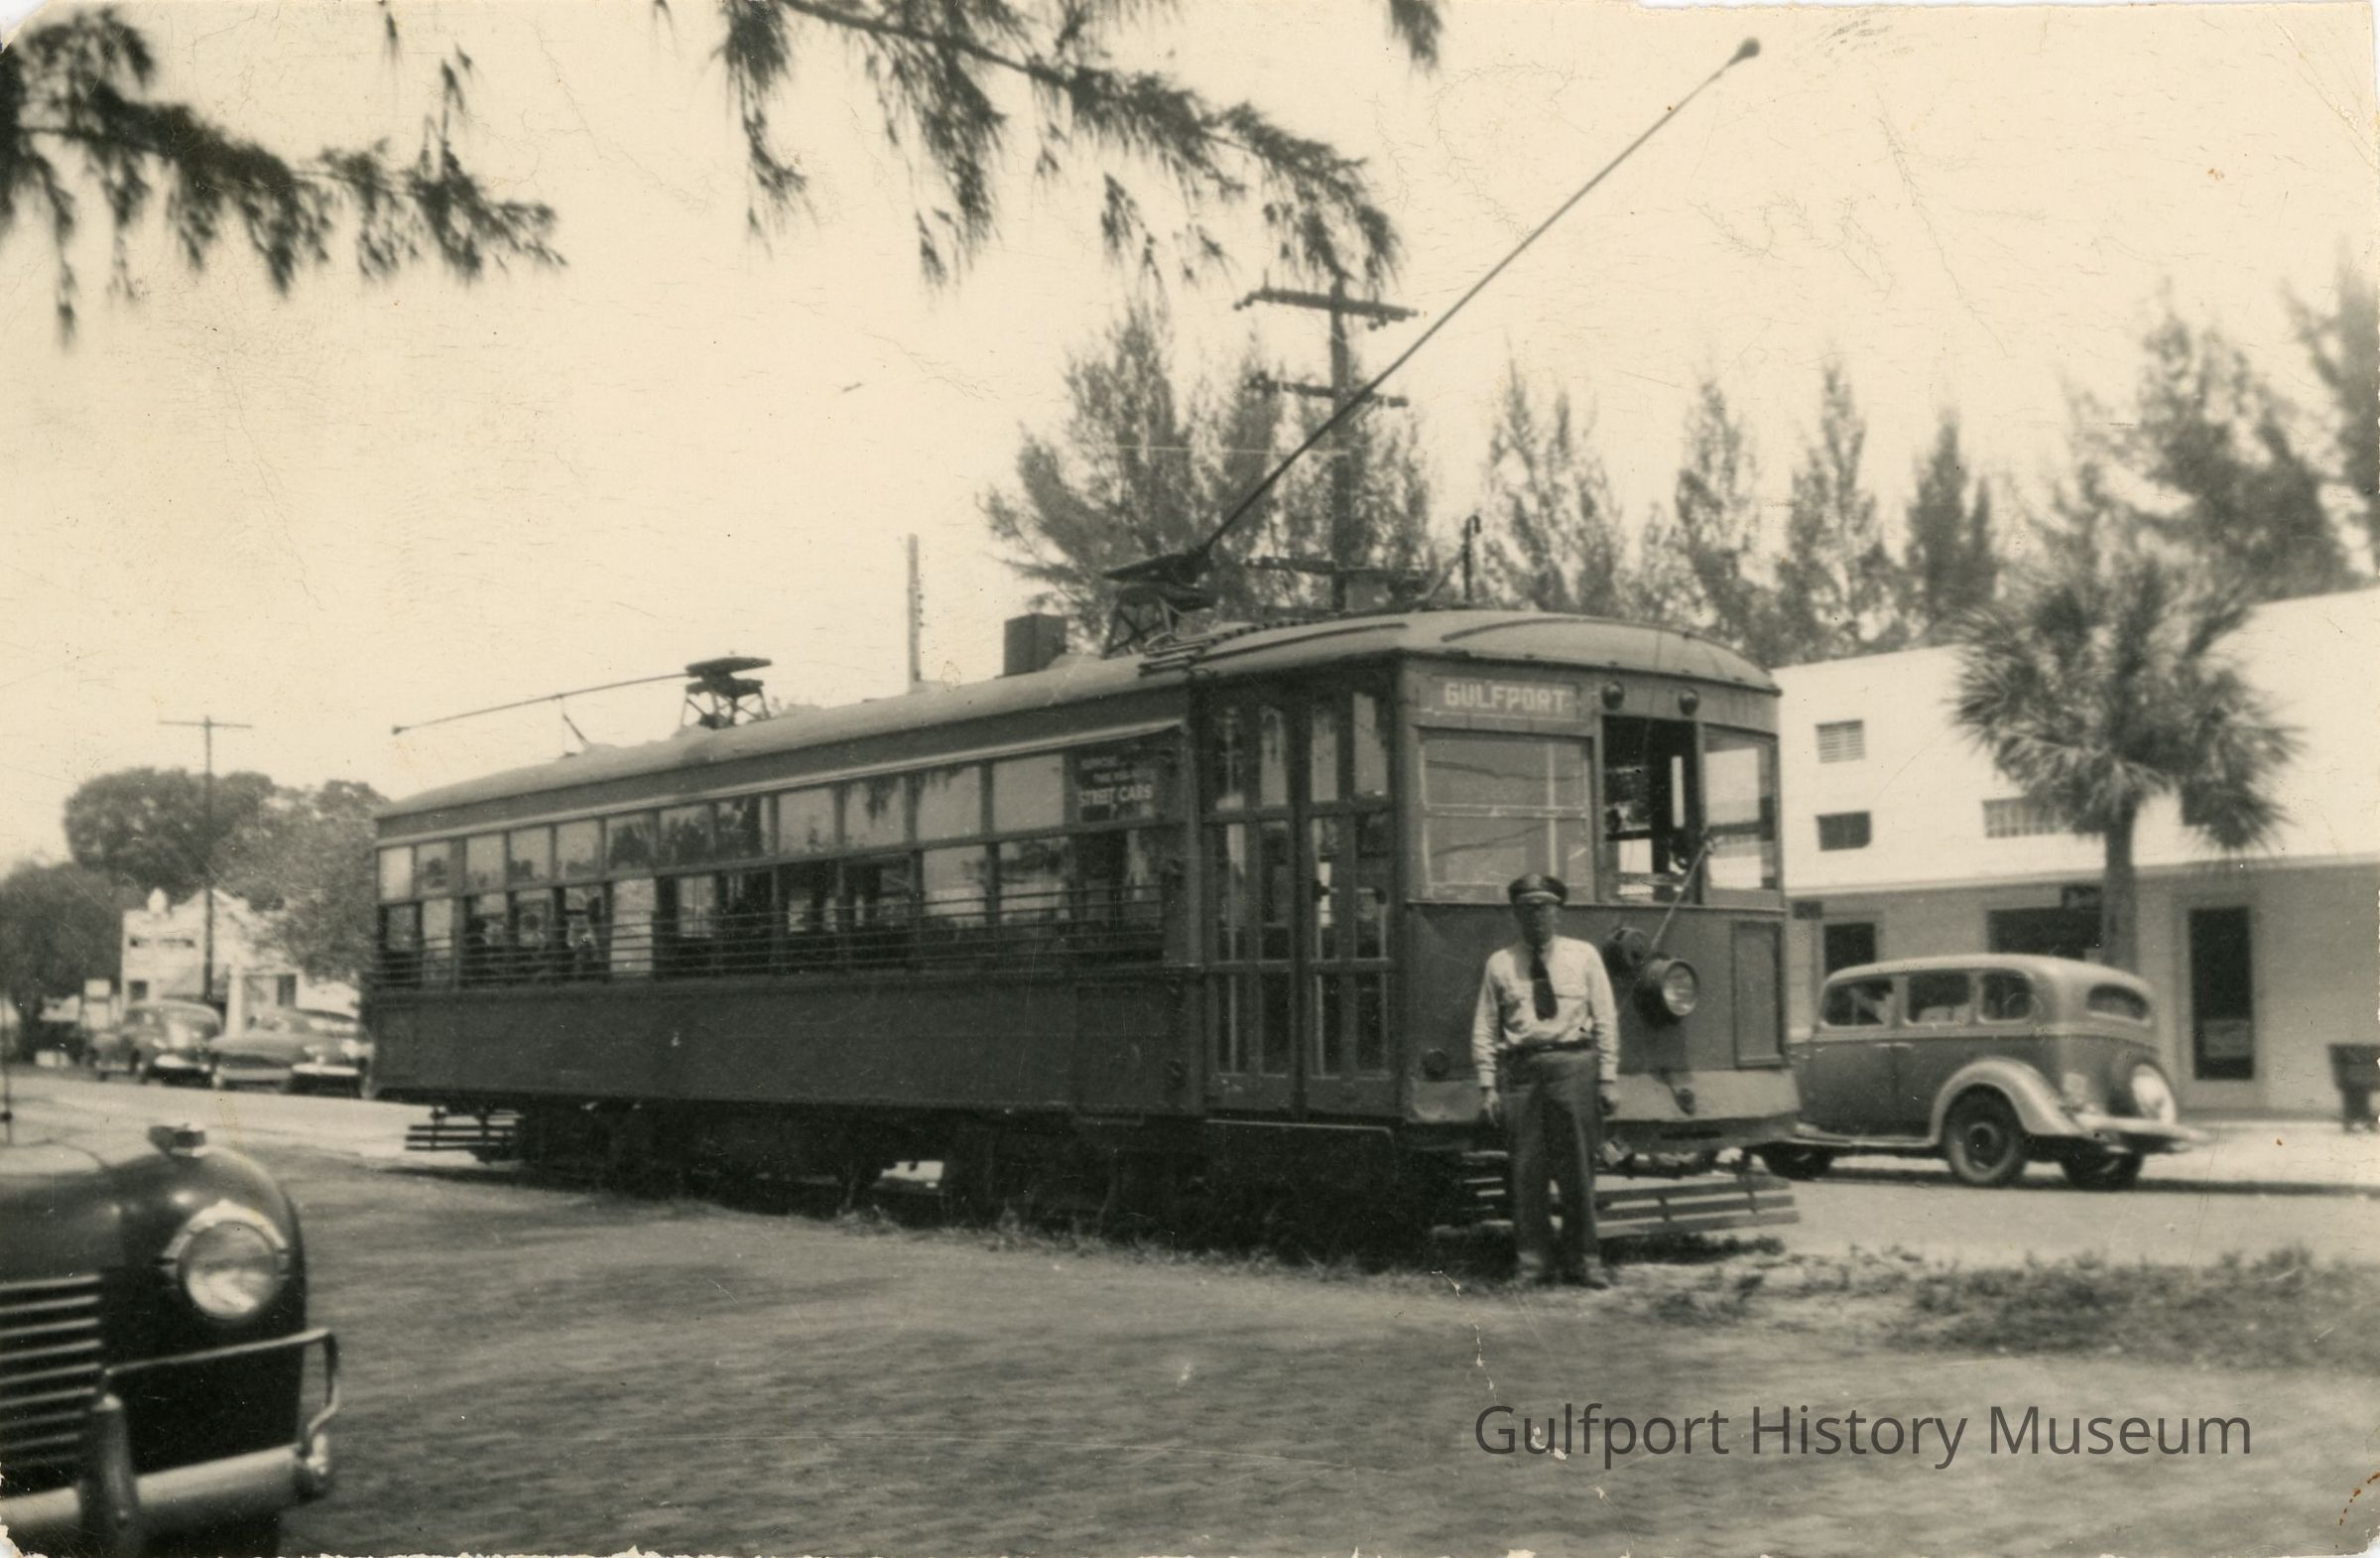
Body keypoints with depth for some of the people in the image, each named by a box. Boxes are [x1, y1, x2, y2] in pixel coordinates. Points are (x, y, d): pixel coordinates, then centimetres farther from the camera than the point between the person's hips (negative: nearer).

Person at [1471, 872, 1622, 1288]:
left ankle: (1582, 1261, 12)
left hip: (1572, 1065, 0)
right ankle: (1534, 1262, 11)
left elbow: (1605, 1019, 7)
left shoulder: (1583, 956, 9)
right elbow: (1485, 1028, 8)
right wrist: (1488, 1085, 2)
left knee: (1577, 1168, 2)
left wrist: (1608, 1077, 1)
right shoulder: (1500, 963, 9)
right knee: (1527, 1168, 1)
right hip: (1521, 1067, 0)